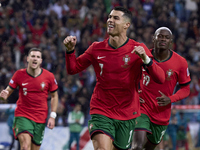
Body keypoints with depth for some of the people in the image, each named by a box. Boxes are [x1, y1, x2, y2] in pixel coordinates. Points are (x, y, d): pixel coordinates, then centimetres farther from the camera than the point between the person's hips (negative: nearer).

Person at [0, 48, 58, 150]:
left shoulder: (49, 76, -1)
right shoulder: (19, 74, -4)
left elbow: (54, 96, 9)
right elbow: (9, 90, 4)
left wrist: (52, 116, 1)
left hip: (40, 119, 2)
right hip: (22, 116, -2)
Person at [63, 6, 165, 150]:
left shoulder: (138, 49, -4)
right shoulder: (97, 48, 2)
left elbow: (160, 79, -12)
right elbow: (72, 69, 12)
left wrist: (145, 59, -29)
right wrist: (70, 50, -7)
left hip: (127, 115, 0)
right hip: (101, 110, 0)